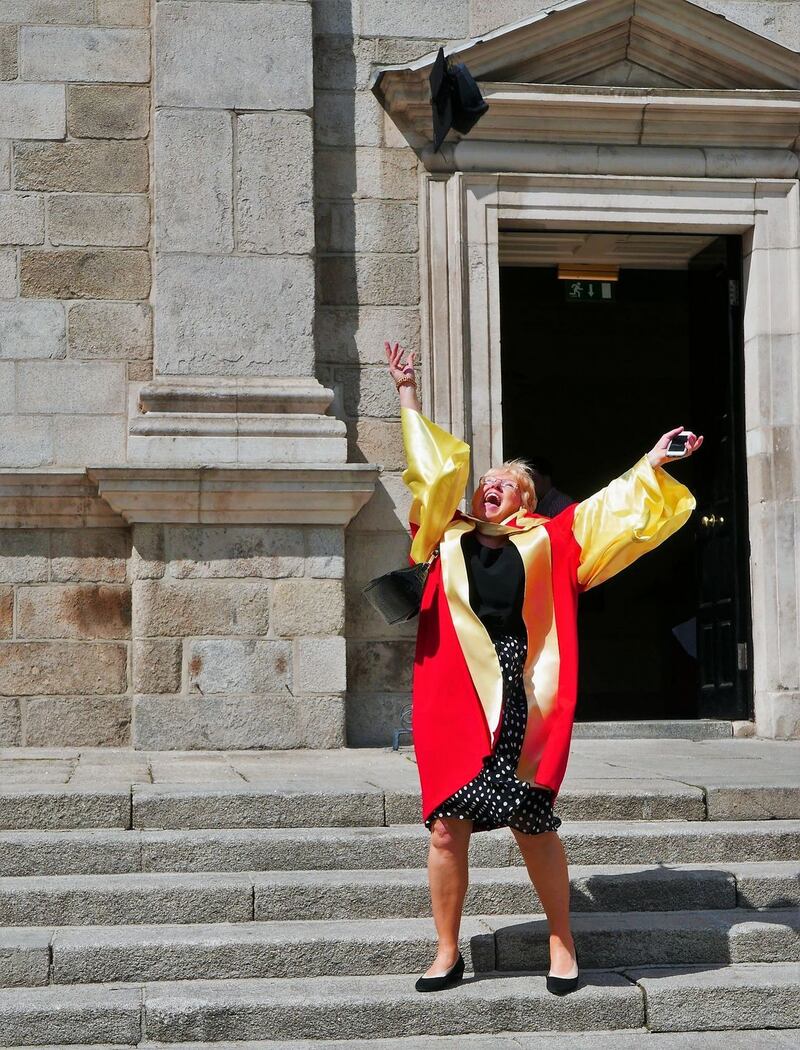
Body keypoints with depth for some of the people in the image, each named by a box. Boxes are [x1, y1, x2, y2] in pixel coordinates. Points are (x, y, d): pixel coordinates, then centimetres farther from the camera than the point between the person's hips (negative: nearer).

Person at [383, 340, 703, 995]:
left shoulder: (548, 540, 12)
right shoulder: (449, 536, 15)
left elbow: (609, 509, 16)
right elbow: (432, 467, 20)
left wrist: (652, 463, 14)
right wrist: (409, 396, 25)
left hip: (521, 700, -2)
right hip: (454, 699, 2)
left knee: (532, 825, 1)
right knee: (448, 825, 1)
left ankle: (562, 943, 17)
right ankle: (448, 954, 13)